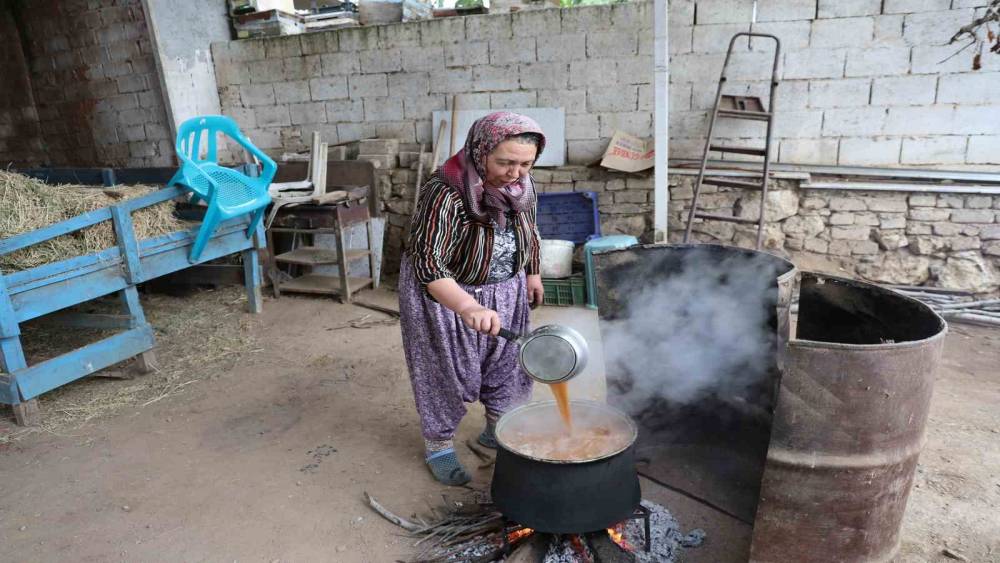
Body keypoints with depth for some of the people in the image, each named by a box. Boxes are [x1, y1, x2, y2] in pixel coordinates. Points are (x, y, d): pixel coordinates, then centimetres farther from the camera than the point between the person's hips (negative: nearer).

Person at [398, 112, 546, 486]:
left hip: (506, 293, 6)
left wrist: (533, 274, 15)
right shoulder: (445, 194, -32)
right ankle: (438, 446, 28)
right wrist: (469, 307, -50)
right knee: (446, 370, 7)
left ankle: (497, 430, 40)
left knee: (505, 362, 17)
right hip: (444, 296, -6)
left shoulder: (520, 185, -11)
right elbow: (427, 264, -37)